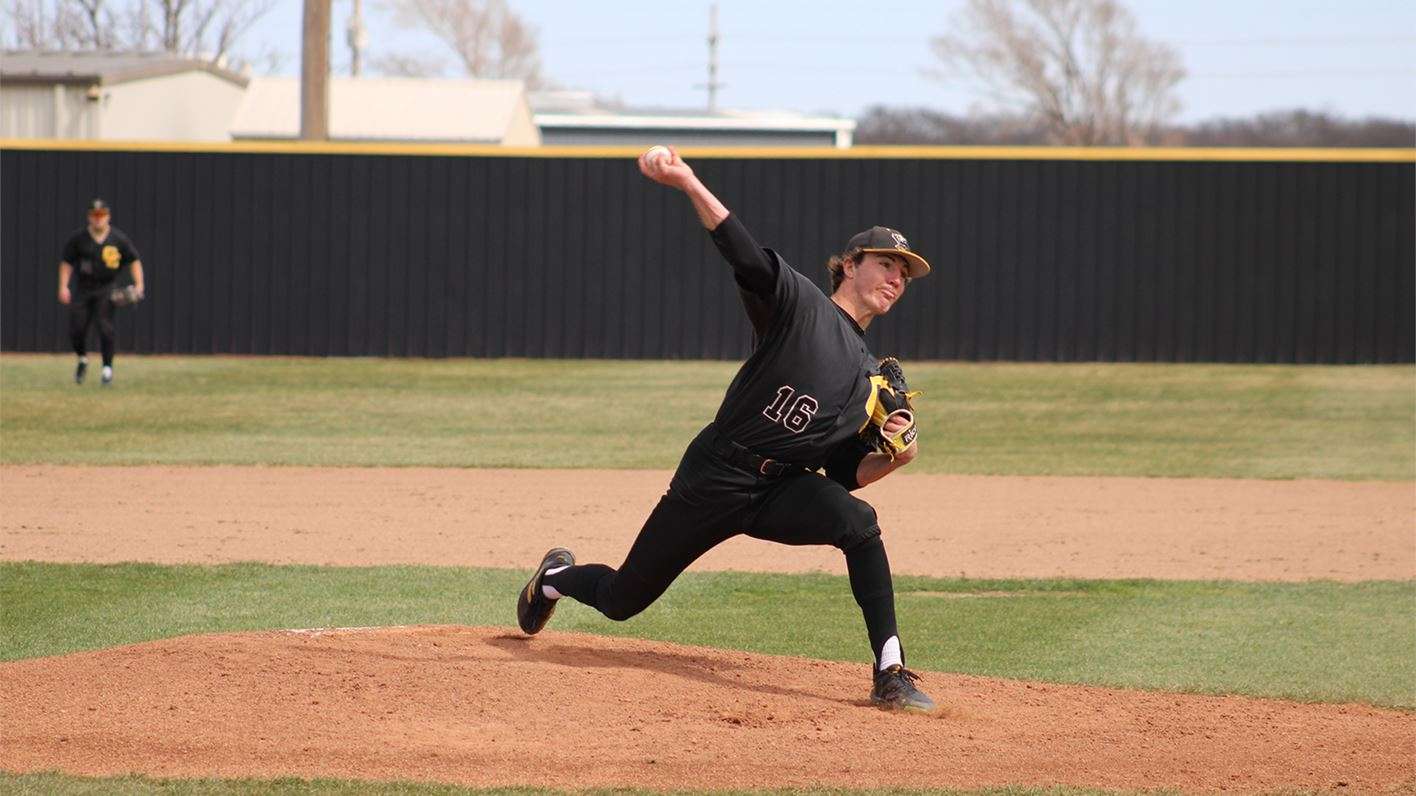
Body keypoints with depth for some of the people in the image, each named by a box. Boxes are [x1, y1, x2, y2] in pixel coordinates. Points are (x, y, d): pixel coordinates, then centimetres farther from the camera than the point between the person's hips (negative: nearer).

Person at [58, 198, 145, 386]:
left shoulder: (118, 238, -1)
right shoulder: (78, 238, 0)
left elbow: (134, 261, 5)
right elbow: (66, 262, 6)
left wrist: (138, 284, -8)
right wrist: (63, 286, -4)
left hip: (107, 289, -2)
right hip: (83, 289, 2)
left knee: (105, 326, -15)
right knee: (76, 328, -2)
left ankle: (107, 368, -5)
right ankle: (82, 360, 27)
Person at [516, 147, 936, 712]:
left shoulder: (870, 379, 12)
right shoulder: (799, 304, -6)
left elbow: (848, 473, 11)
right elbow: (743, 252, -23)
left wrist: (892, 458, -11)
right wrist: (688, 184, -39)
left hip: (782, 489, 4)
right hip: (713, 477, -4)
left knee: (857, 521, -30)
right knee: (620, 599, 9)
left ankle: (891, 676, -28)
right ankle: (557, 577, 47)